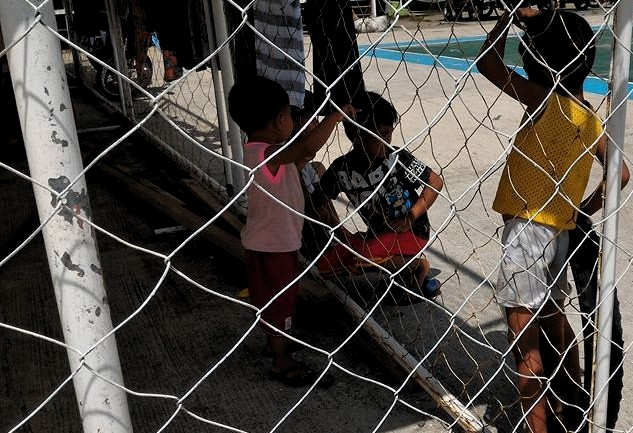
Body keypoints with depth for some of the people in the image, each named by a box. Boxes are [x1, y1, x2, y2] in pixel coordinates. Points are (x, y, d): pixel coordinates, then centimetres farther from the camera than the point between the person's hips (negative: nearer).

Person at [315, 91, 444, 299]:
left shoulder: (396, 158, -17)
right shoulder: (341, 168, -10)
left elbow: (436, 182, -9)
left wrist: (412, 215, -17)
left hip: (411, 230, -6)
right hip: (377, 233, 6)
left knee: (359, 255, -29)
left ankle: (417, 265, -5)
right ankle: (402, 261, 5)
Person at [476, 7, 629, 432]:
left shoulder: (545, 99, -15)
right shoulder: (590, 117, 6)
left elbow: (487, 61, -16)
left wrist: (514, 15, -3)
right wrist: (585, 209, 17)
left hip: (527, 231, -8)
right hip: (561, 233, 8)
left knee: (525, 336, 1)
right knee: (555, 321, 23)